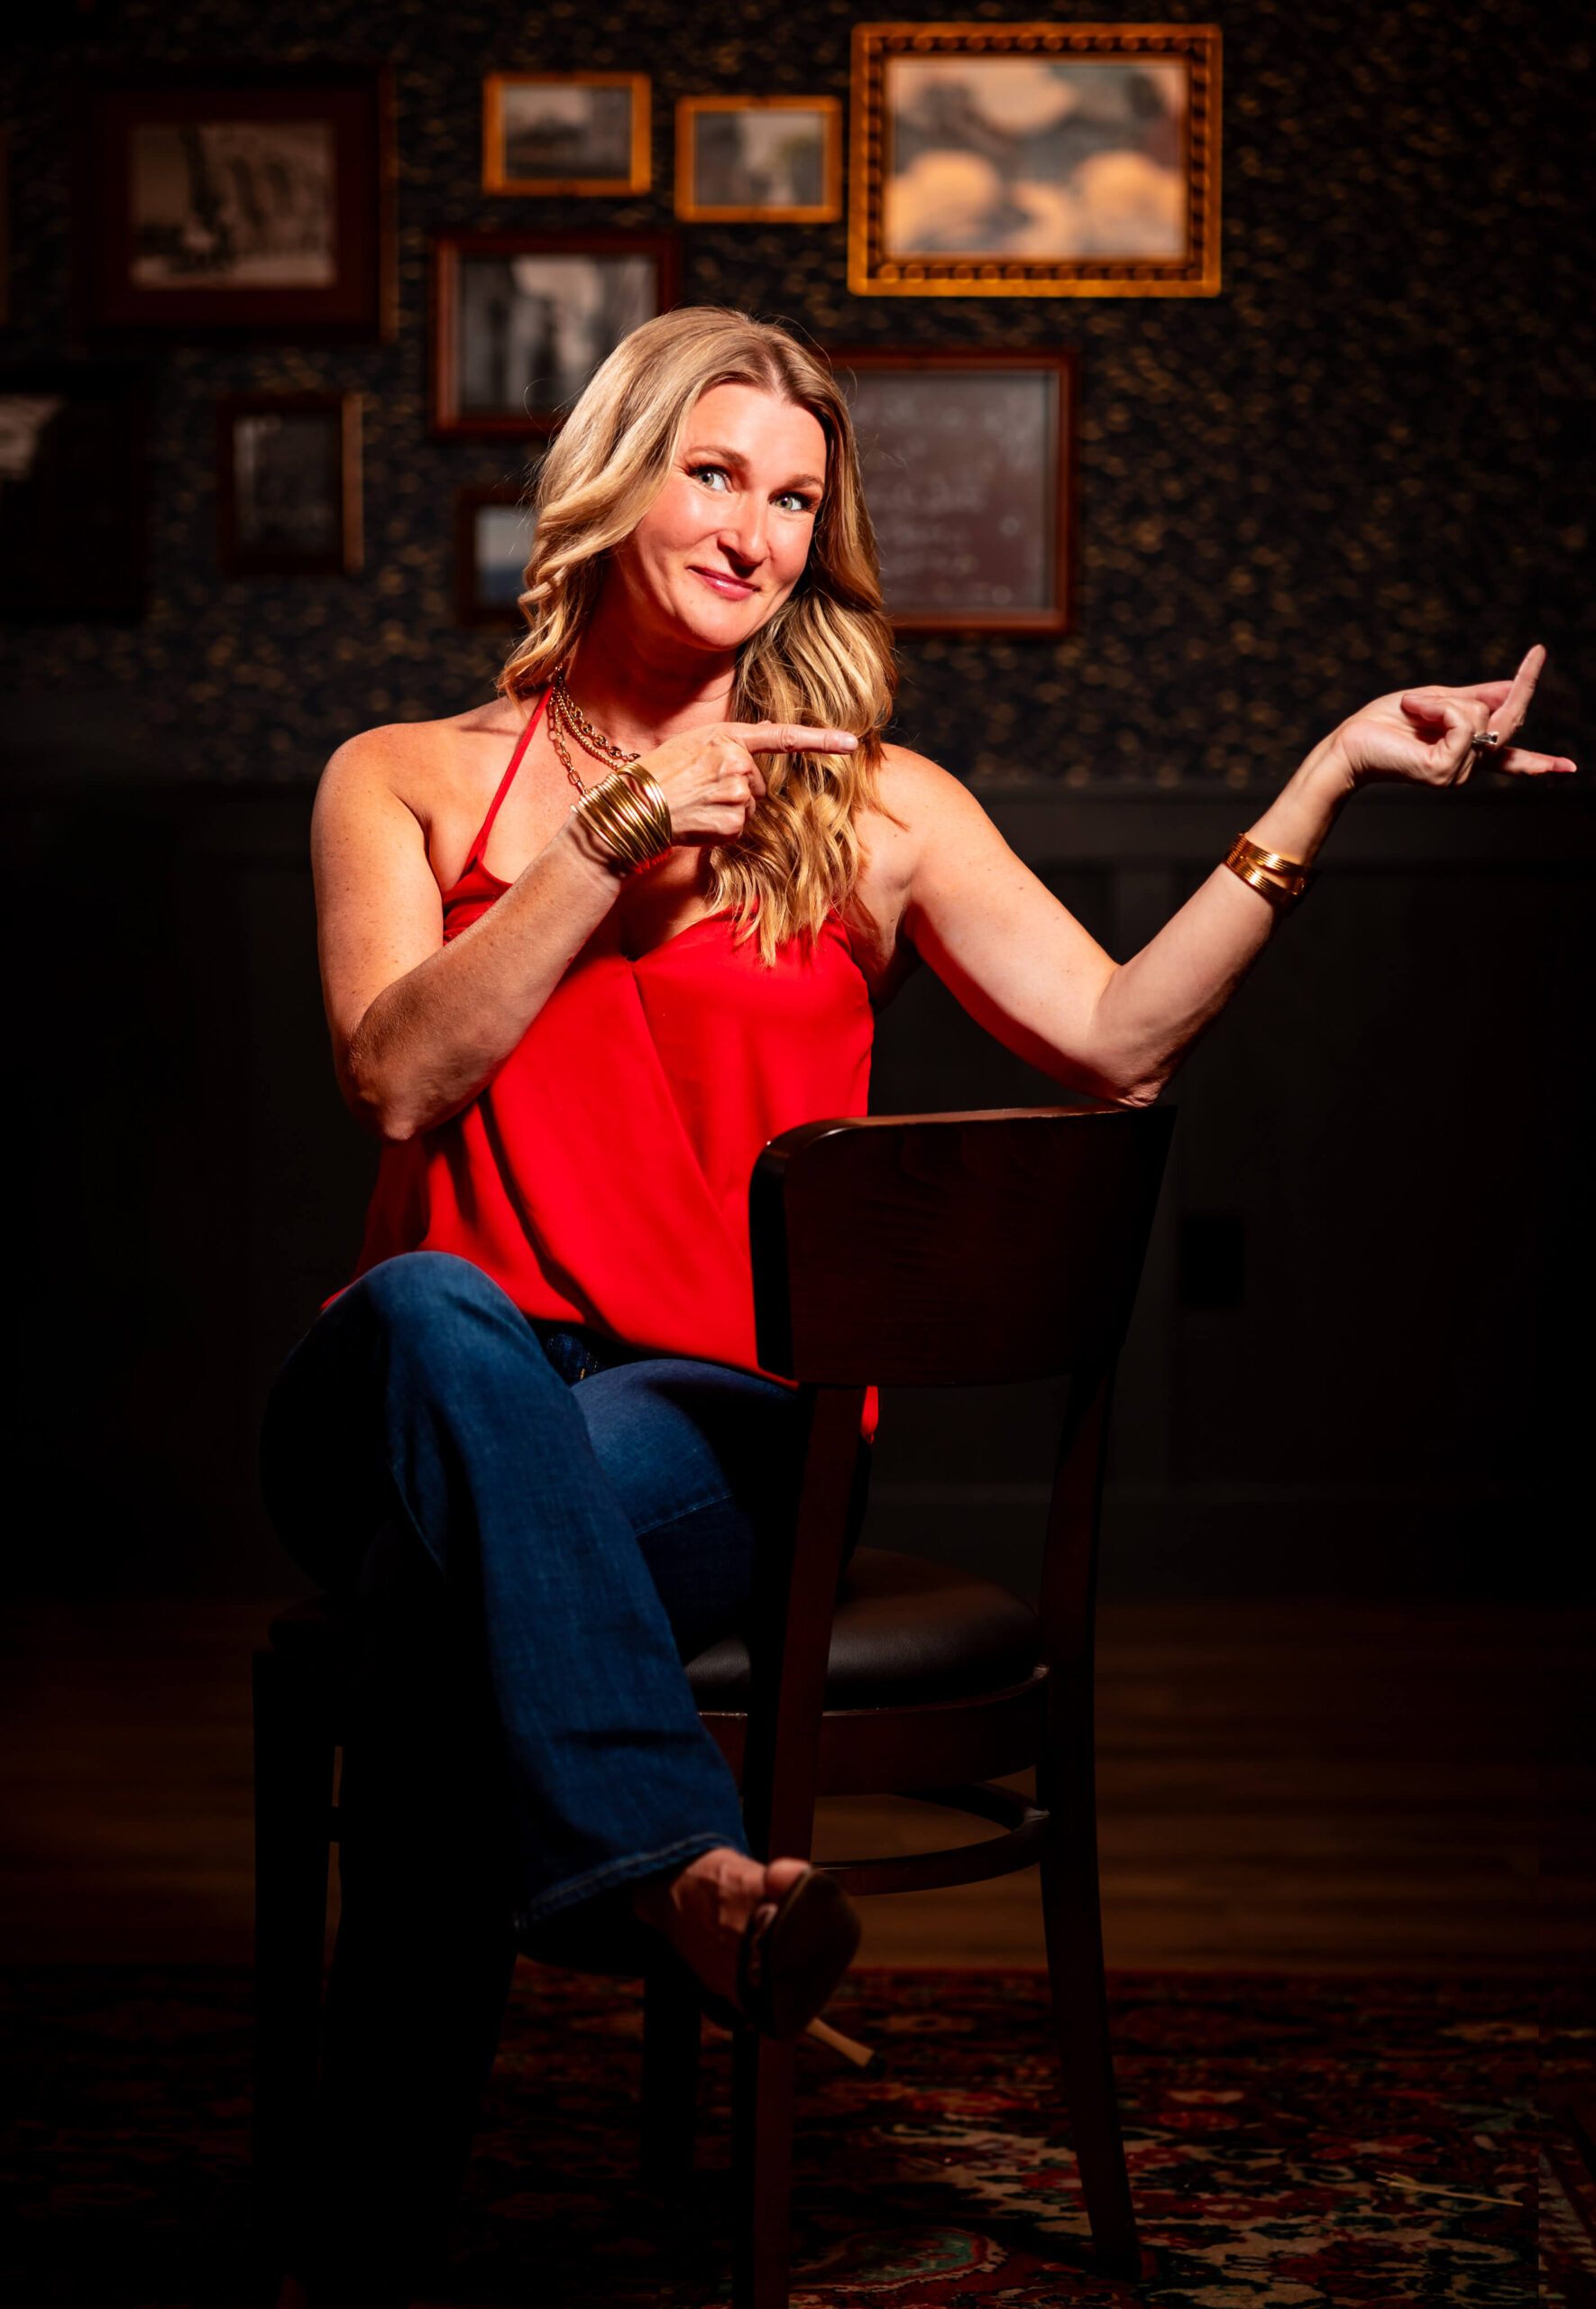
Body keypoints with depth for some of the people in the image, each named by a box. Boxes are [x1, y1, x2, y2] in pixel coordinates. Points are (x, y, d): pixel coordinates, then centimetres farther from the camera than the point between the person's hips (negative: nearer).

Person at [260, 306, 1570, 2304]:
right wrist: (620, 837, -7)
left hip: (714, 1423, 0)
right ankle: (677, 1863, -56)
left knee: (455, 1571, -37)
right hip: (426, 1395, 0)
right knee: (438, 1308, -40)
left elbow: (1117, 1040, 0)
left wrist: (1329, 775, -5)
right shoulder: (409, 781, 15)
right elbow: (401, 1078, -3)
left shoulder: (872, 806, 16)